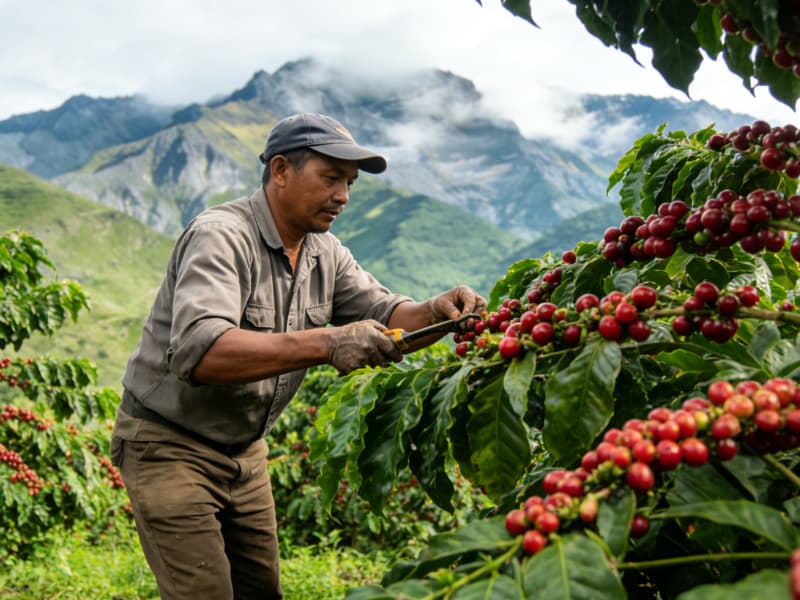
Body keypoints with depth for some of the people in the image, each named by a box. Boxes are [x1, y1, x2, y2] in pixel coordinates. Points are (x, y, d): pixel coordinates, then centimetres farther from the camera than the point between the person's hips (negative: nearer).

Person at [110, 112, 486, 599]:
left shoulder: (324, 251, 2)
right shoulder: (221, 236, -23)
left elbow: (382, 312, 0)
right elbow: (197, 352, -38)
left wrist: (436, 312, -23)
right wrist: (325, 344, -45)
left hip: (244, 451, 8)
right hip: (169, 446, -7)